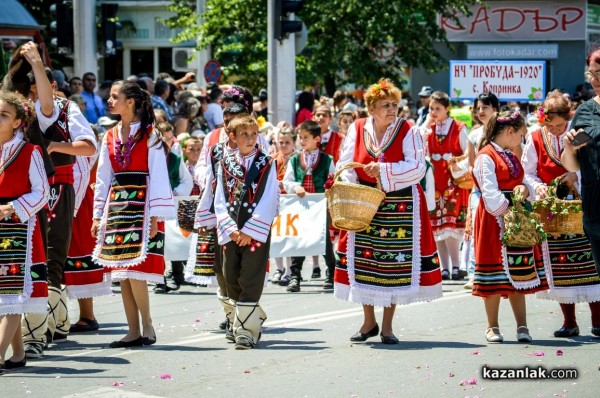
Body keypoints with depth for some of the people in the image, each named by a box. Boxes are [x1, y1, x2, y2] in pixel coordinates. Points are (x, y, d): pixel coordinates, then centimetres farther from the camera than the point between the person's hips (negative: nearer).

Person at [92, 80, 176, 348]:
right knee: (122, 274, 3)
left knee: (136, 270, -13)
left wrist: (155, 216, -12)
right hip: (116, 204, 6)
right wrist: (98, 215, 12)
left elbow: (158, 175, -6)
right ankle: (133, 332, 7)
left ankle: (147, 327, -2)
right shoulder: (110, 137, 13)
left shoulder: (150, 135, -3)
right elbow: (103, 178, 16)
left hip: (141, 204, -6)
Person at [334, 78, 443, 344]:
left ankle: (387, 325, 10)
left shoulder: (408, 132, -5)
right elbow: (345, 166, 2)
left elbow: (417, 168, -14)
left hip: (400, 207, -2)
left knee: (395, 261, 0)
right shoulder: (357, 130, 2)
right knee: (363, 260, 4)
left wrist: (383, 170, -23)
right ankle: (369, 322, 20)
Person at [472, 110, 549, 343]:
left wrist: (524, 189, -6)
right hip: (494, 220, -8)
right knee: (495, 275, -3)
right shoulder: (486, 157, -10)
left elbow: (521, 182, 17)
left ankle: (522, 326, 6)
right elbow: (491, 196, -17)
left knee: (518, 275, 5)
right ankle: (492, 327, 5)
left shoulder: (511, 157, 18)